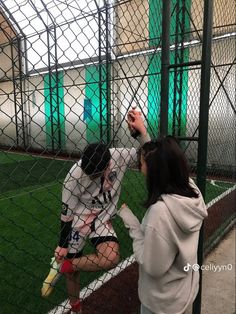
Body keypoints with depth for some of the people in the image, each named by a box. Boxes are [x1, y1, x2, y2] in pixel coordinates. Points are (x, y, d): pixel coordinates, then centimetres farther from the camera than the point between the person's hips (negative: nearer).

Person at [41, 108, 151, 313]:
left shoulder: (118, 157, -21)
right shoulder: (75, 176, -27)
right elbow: (66, 213, -16)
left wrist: (141, 130, -29)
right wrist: (62, 245, -7)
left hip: (103, 220, 2)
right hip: (77, 223, -2)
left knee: (111, 258, -25)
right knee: (73, 272, 10)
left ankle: (62, 266, -3)